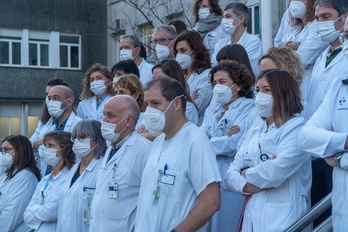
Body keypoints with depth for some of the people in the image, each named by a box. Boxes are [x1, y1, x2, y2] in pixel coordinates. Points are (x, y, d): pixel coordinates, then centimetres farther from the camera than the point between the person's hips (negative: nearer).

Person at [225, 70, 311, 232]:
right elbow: (231, 174, 8)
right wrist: (245, 186, -13)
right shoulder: (254, 131, 15)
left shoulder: (296, 127, -7)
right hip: (249, 218, 6)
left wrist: (248, 174, -4)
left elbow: (278, 170, -22)